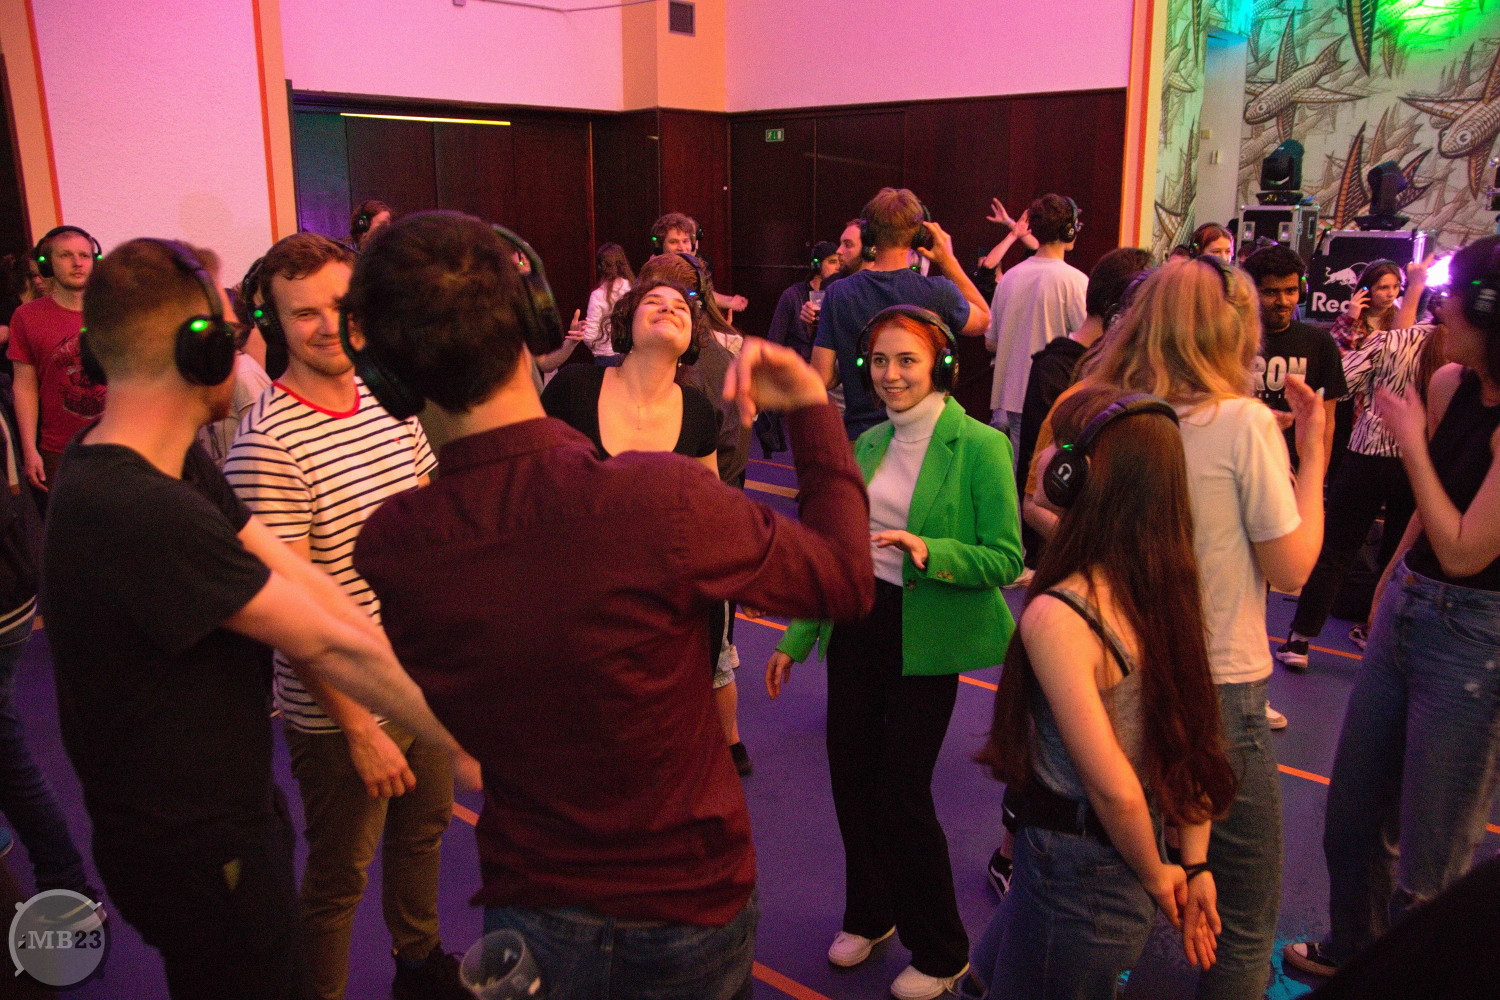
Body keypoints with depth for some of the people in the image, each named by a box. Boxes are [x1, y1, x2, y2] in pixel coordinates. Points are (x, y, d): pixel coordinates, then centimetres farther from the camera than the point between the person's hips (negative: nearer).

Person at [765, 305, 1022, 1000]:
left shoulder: (979, 446, -10)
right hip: (855, 621, 6)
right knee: (850, 773, 12)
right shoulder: (869, 443, 8)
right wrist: (794, 640, 12)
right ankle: (868, 915, 39)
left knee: (902, 792, 0)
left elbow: (1006, 559, -13)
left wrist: (927, 551, -29)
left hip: (925, 637, -5)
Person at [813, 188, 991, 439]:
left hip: (860, 435, 1)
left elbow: (823, 378, -5)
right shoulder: (938, 292, -9)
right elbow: (983, 320, 14)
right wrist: (949, 261, 11)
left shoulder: (837, 294, -6)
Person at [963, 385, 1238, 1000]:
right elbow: (1195, 739, 0)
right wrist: (1194, 867, 7)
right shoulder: (1167, 592, -5)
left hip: (1075, 874, -7)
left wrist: (1155, 876, -9)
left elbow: (1115, 790, -27)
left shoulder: (1057, 616, -28)